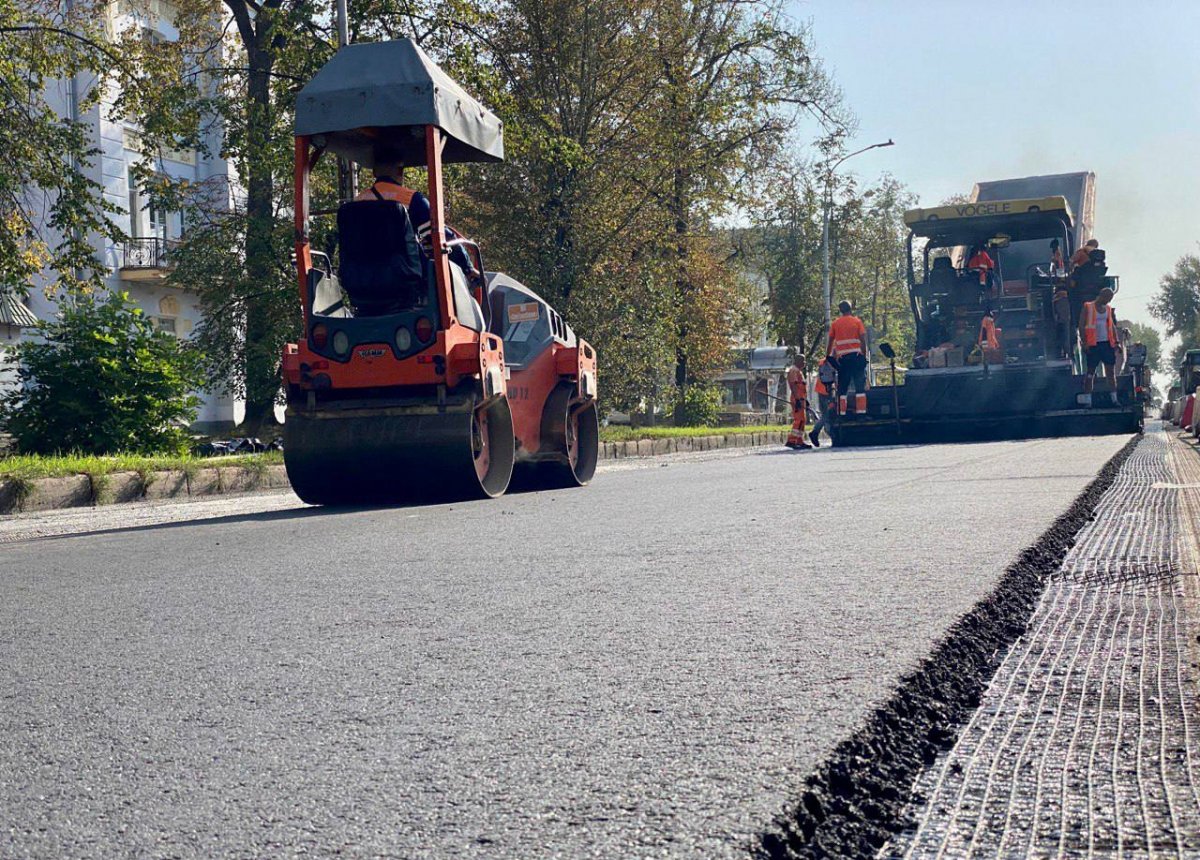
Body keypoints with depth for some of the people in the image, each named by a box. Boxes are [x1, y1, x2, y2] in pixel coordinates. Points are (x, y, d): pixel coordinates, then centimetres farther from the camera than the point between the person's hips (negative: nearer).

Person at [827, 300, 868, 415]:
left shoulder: (834, 324, 7)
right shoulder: (857, 321, 3)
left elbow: (830, 342, 9)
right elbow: (863, 340, -2)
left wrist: (827, 357, 19)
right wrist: (864, 355, 4)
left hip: (842, 358, 1)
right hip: (857, 356, -1)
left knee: (842, 388, 5)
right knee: (860, 386, 0)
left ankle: (842, 413, -2)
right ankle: (861, 411, -8)